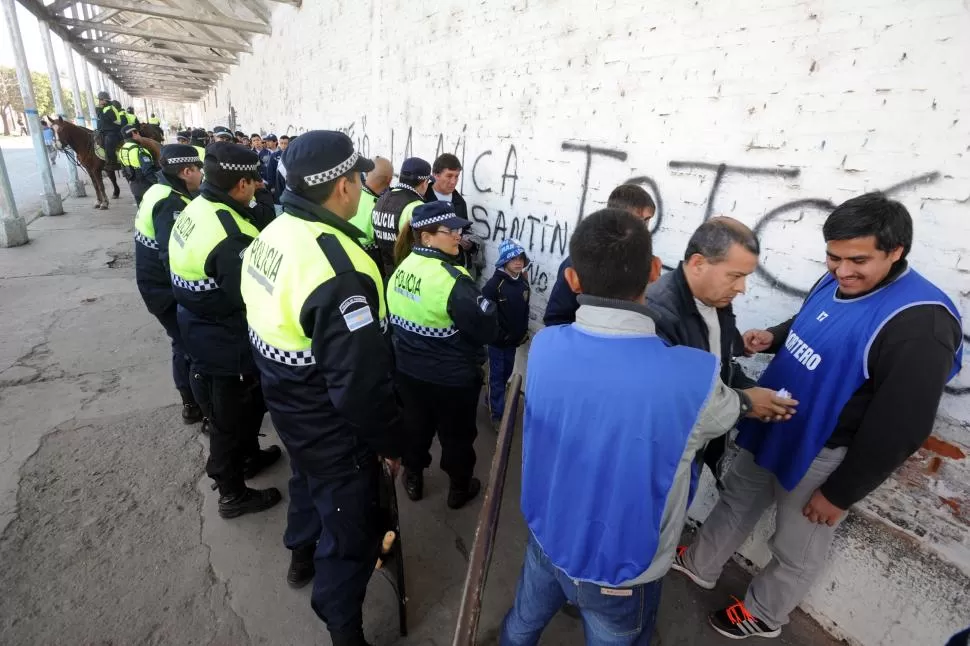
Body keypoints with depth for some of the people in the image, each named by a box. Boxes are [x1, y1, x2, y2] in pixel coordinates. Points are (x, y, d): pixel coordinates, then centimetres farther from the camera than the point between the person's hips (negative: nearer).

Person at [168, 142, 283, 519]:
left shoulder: (195, 209, 1)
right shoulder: (232, 236, -30)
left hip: (201, 329, 9)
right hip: (227, 340, -9)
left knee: (224, 408, 27)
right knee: (231, 415, 9)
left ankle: (248, 457, 50)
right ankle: (233, 494, 29)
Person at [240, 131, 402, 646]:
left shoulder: (272, 235, -3)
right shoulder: (337, 269, -34)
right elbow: (361, 382, -30)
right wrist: (390, 442, -14)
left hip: (289, 409, 9)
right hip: (333, 429, -9)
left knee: (309, 482, 33)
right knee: (352, 530, 12)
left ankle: (302, 557, 61)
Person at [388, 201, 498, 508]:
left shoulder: (401, 269, -3)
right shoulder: (453, 280, -27)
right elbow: (488, 330, -26)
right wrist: (483, 305, -7)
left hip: (408, 371, 6)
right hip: (453, 379, -6)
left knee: (415, 425, 26)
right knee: (457, 435, 17)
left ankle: (413, 478, 46)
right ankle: (459, 488, 39)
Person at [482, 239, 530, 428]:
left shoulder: (523, 282, 1)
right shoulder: (495, 283, -19)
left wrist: (524, 331, 9)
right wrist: (496, 334, -17)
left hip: (514, 339, 6)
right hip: (497, 339, -6)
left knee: (506, 373, 19)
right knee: (497, 375, 4)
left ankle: (491, 401, 40)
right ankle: (497, 414, 17)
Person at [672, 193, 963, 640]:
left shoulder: (918, 325, -27)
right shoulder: (837, 283, -3)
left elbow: (898, 431, -23)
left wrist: (840, 494, -15)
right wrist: (772, 338, -4)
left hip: (822, 455, -7)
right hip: (771, 429, 8)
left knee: (796, 549, 16)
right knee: (736, 500, 24)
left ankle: (764, 614, 43)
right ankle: (700, 566, 48)